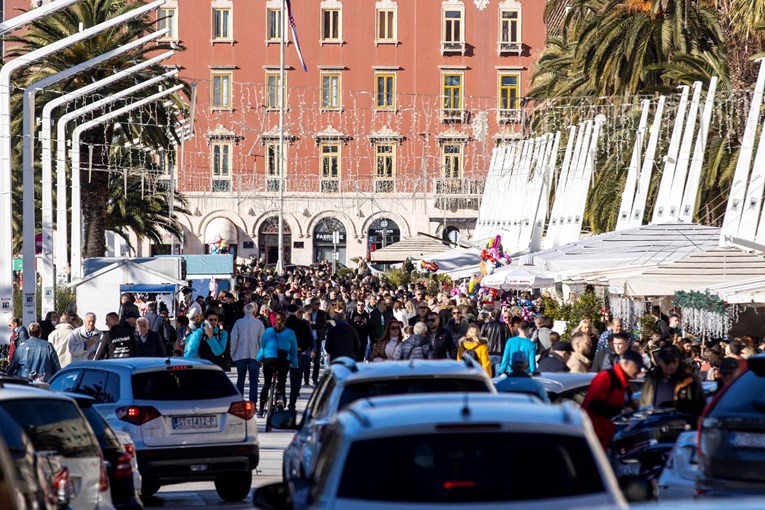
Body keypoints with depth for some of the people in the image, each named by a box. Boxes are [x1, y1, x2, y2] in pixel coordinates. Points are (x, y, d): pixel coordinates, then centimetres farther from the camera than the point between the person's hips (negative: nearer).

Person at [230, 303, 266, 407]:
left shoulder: (238, 322, -3)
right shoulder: (259, 323, -4)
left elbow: (234, 339, -2)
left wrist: (233, 354, 7)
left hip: (241, 355, 1)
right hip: (254, 355, -1)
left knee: (240, 380, 10)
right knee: (253, 381, 2)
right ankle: (252, 403, -5)